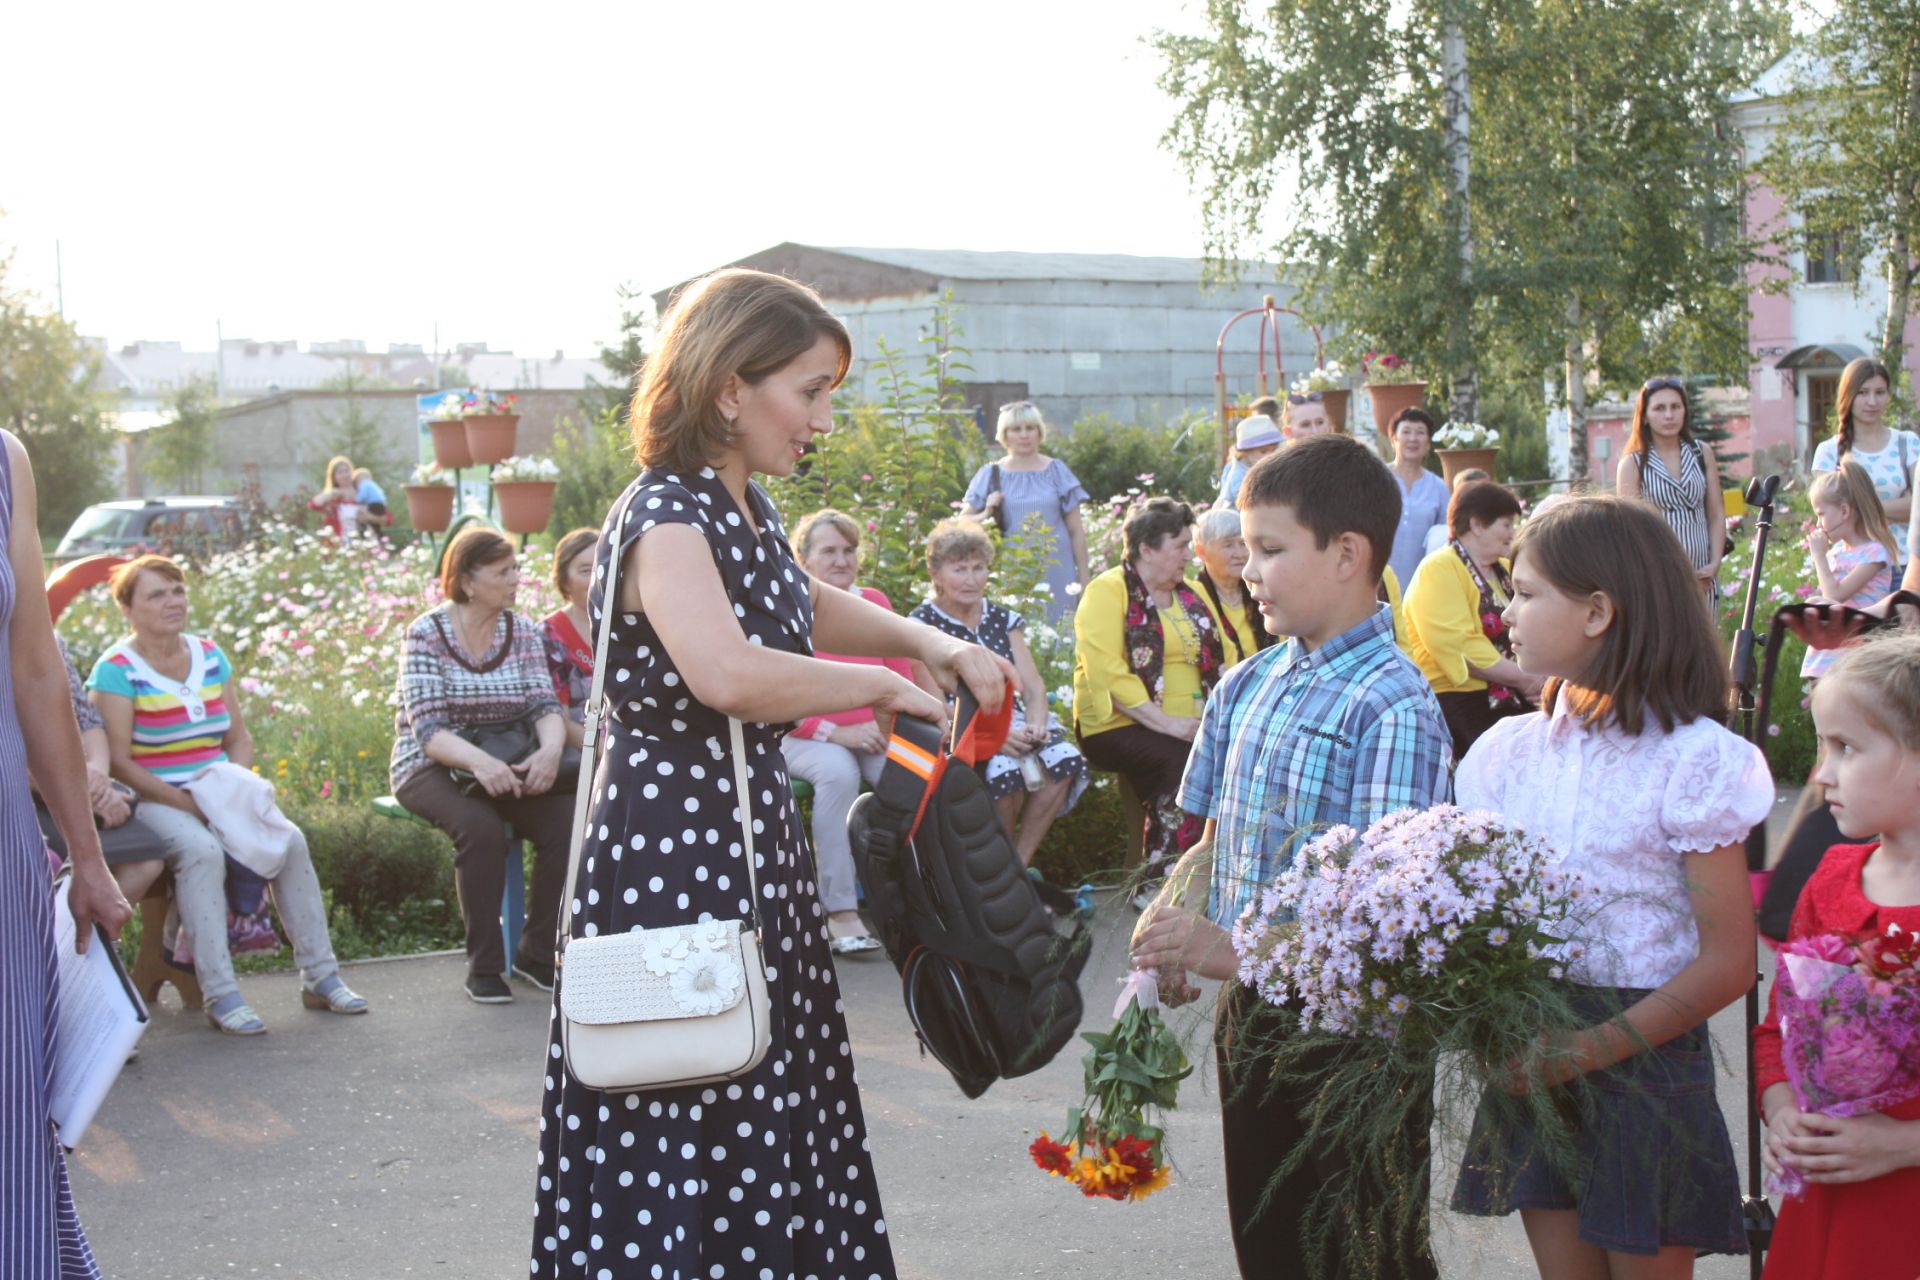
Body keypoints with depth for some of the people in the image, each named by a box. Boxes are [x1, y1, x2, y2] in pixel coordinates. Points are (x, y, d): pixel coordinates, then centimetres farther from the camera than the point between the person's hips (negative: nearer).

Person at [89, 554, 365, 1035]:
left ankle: (320, 976, -12)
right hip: (155, 801, -5)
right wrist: (184, 802, -20)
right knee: (202, 850, -35)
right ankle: (220, 995, -33)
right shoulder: (117, 671, -7)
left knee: (290, 840, -19)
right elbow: (118, 761, -13)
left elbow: (239, 736, 13)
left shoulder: (210, 656, 11)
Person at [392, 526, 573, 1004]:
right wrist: (479, 761, -38)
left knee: (567, 822, -22)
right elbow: (428, 729, -18)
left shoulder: (522, 632, 5)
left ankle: (537, 952, -6)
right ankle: (484, 966, -19)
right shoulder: (426, 634, -9)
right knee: (481, 827, -34)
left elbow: (544, 706, -4)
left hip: (502, 764, 4)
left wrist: (551, 749, -28)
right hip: (430, 767, -4)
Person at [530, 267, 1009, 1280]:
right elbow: (729, 674, -36)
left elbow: (806, 605, 31)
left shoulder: (747, 509, 10)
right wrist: (884, 686, -21)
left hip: (751, 834, 9)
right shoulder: (665, 519, -18)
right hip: (671, 848, -9)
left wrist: (928, 642, 14)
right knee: (675, 1141, 0)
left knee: (764, 1120, 16)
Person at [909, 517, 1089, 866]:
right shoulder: (921, 625, -1)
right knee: (1004, 769, -36)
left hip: (1010, 720, 5)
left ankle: (1019, 863, -14)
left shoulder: (1003, 619, 15)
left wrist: (1036, 726, -17)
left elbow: (1033, 685, 7)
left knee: (1065, 759, -26)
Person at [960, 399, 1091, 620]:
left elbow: (1076, 530, 8)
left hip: (1055, 573, 0)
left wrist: (1083, 580, 5)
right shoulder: (991, 475, 7)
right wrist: (986, 515, -11)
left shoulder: (1056, 471, 7)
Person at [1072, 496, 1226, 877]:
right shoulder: (1108, 592, -3)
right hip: (1119, 724, -6)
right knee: (1181, 761, -33)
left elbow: (1220, 659, 17)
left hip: (1190, 723, 6)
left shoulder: (1191, 595, 20)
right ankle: (1162, 882, -26)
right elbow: (1105, 673, -14)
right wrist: (1165, 722, -20)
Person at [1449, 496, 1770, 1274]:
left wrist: (1586, 1050, -21)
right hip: (1531, 1057, 5)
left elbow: (1729, 960, -14)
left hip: (1643, 1056, -5)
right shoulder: (1513, 751, 6)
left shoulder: (1690, 758, -11)